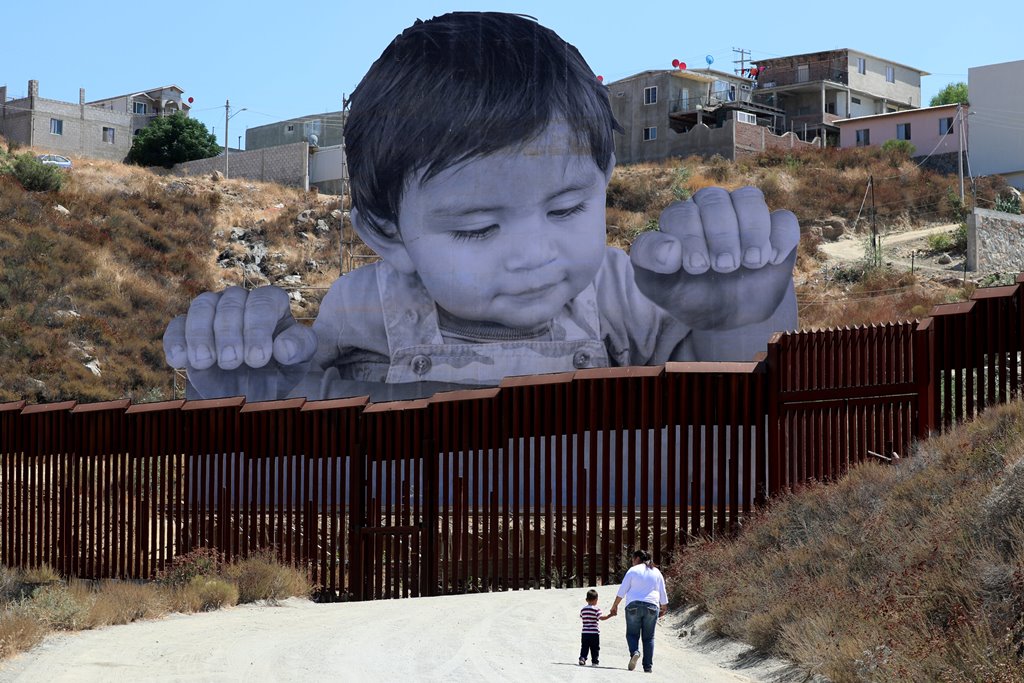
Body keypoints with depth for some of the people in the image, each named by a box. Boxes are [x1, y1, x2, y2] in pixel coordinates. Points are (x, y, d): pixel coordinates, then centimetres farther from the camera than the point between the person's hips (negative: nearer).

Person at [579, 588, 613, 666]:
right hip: (594, 632, -4)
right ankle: (594, 661, 3)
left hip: (585, 632, 4)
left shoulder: (582, 609, 8)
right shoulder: (596, 609, -9)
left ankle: (582, 658, -10)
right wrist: (610, 615, -13)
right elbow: (601, 618, -18)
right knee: (595, 648, 5)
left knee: (584, 648, 7)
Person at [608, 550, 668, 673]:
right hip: (652, 606, 3)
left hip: (633, 606, -3)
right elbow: (663, 594, 16)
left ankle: (634, 652, -24)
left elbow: (622, 591, -1)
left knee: (632, 634, 5)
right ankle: (648, 666, 0)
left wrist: (615, 606, 5)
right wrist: (664, 608, 29)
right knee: (648, 637, 6)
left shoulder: (633, 570, 2)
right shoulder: (656, 572, 12)